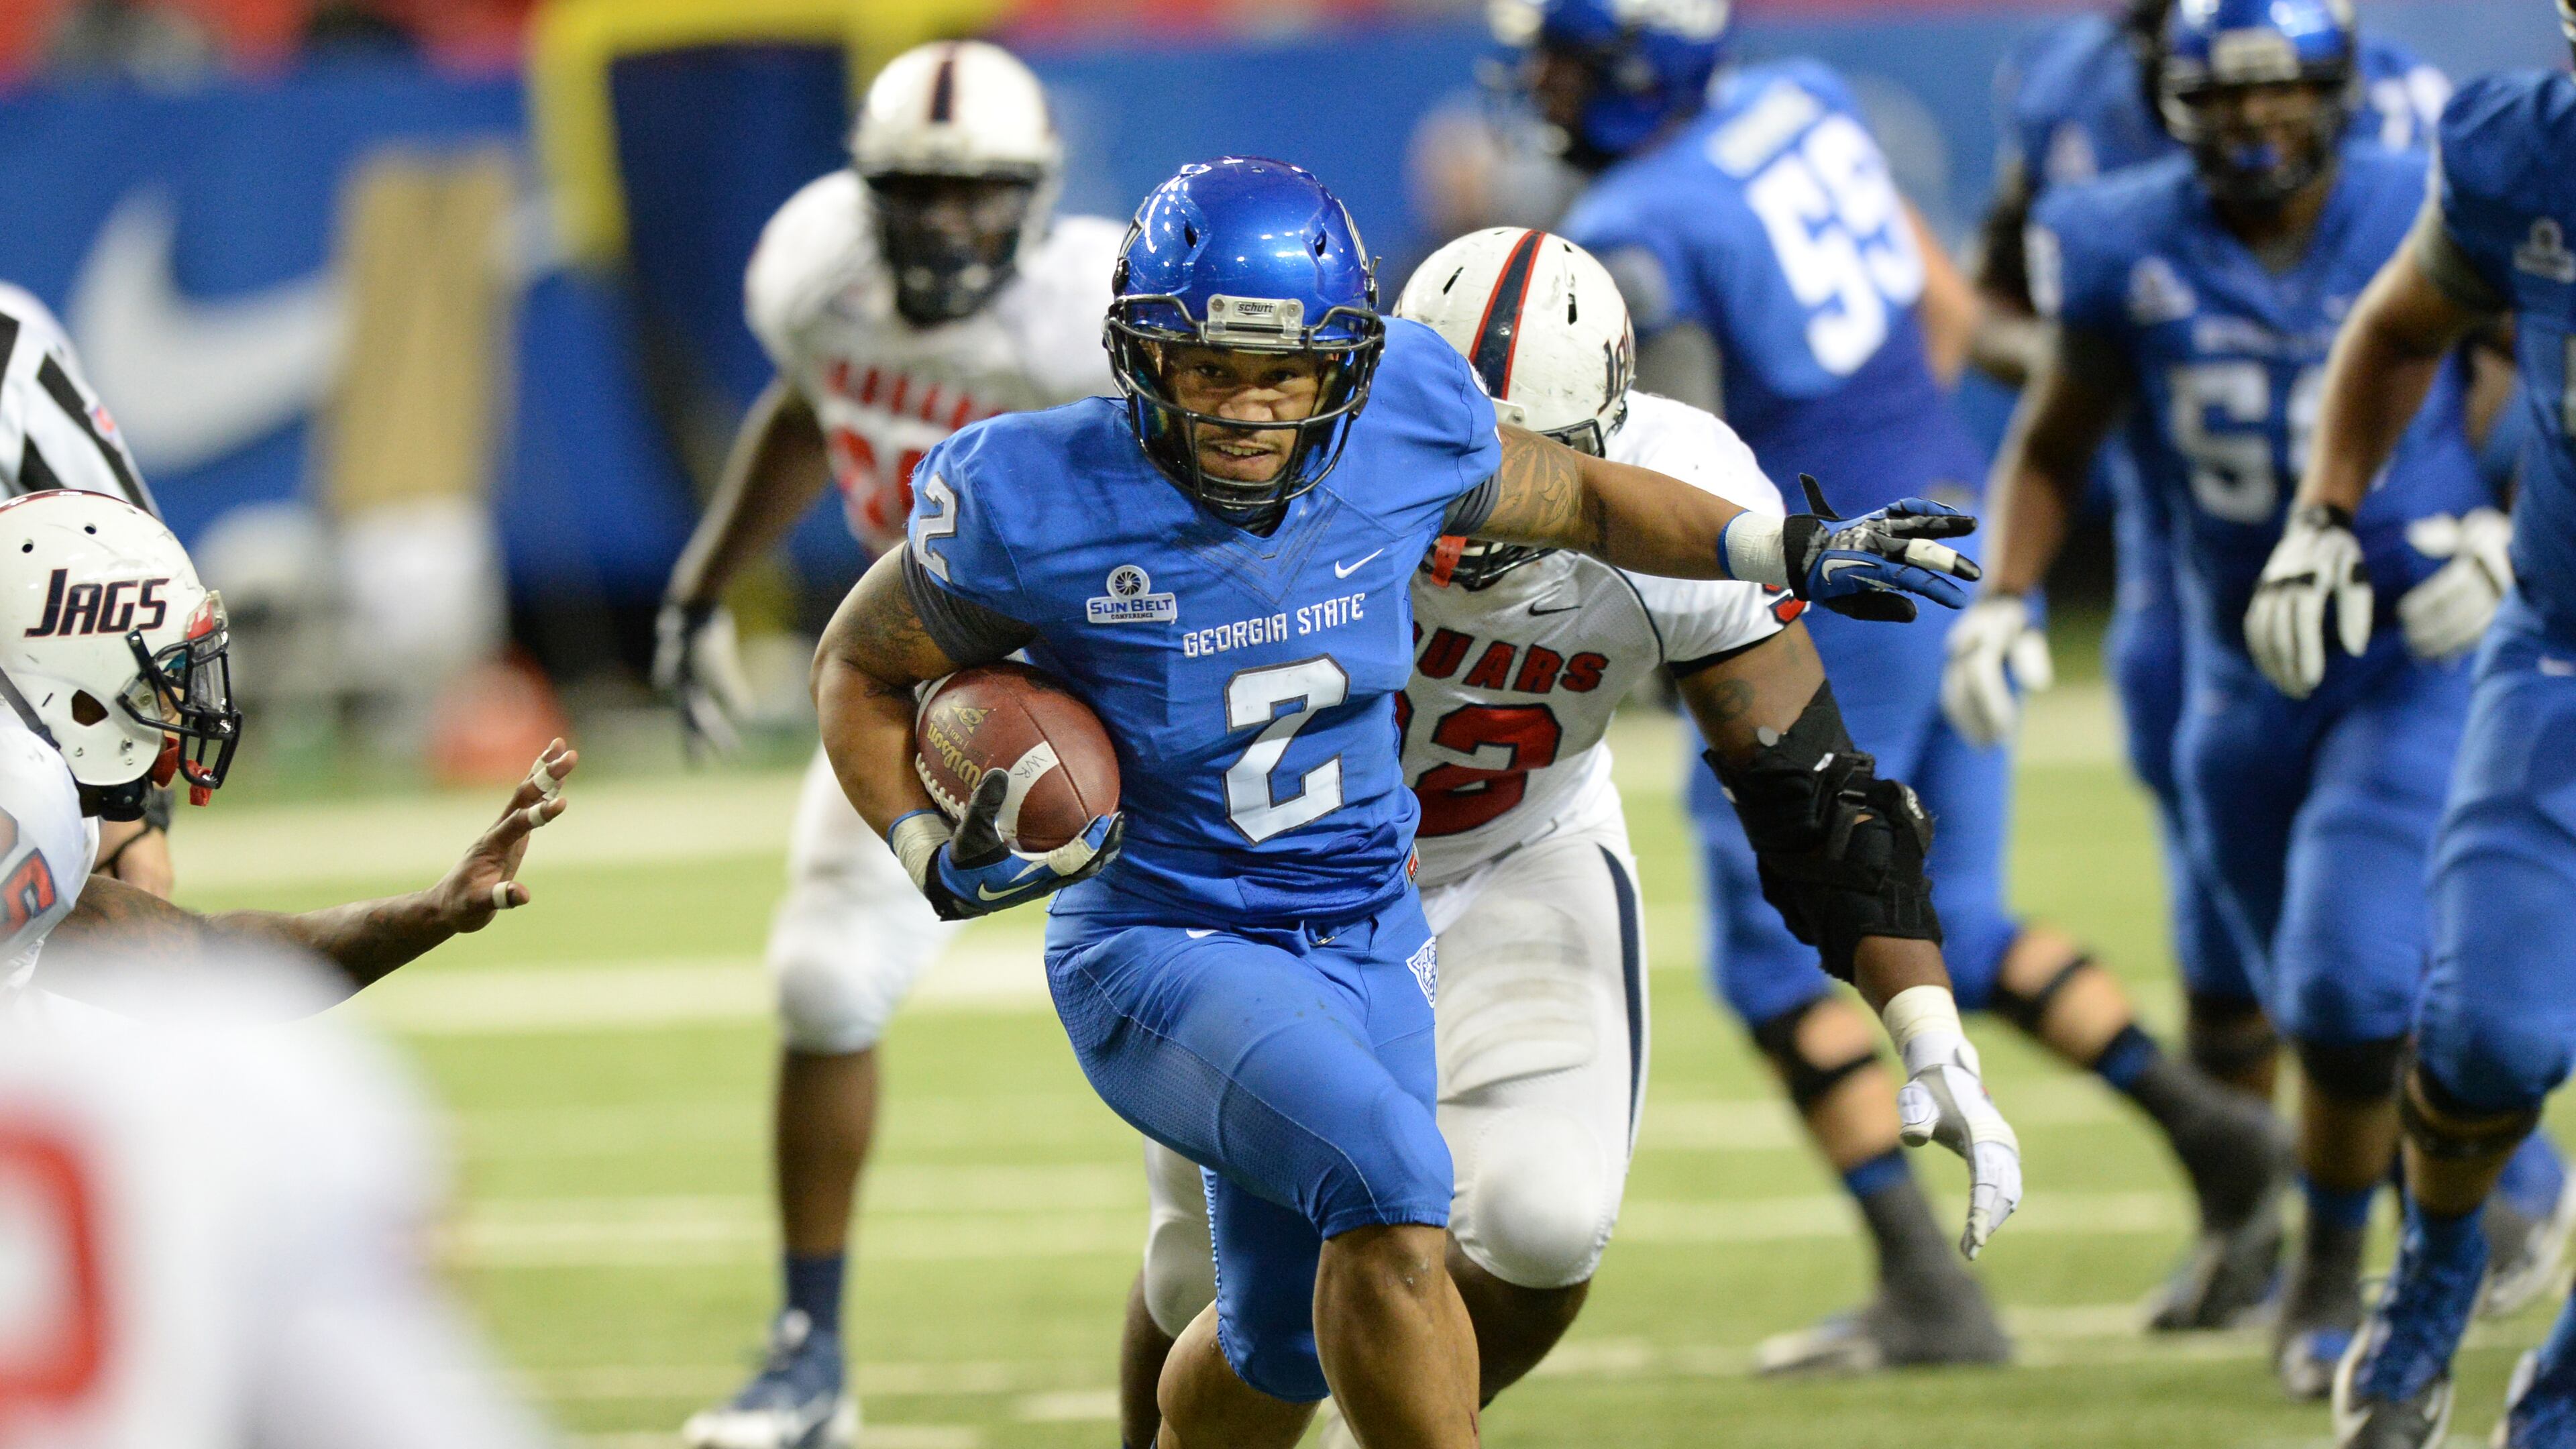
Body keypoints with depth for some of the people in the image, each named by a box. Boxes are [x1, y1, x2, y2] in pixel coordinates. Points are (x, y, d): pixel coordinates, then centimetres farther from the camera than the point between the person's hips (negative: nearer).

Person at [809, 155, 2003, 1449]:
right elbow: (860, 667, -3)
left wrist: (1791, 552, 1)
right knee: (1390, 1183, -30)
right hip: (1162, 946, -5)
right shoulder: (1041, 507, -20)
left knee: (1282, 1343, 18)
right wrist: (933, 859, -18)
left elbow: (1572, 496, 10)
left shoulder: (1400, 439, -11)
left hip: (1362, 939, 5)